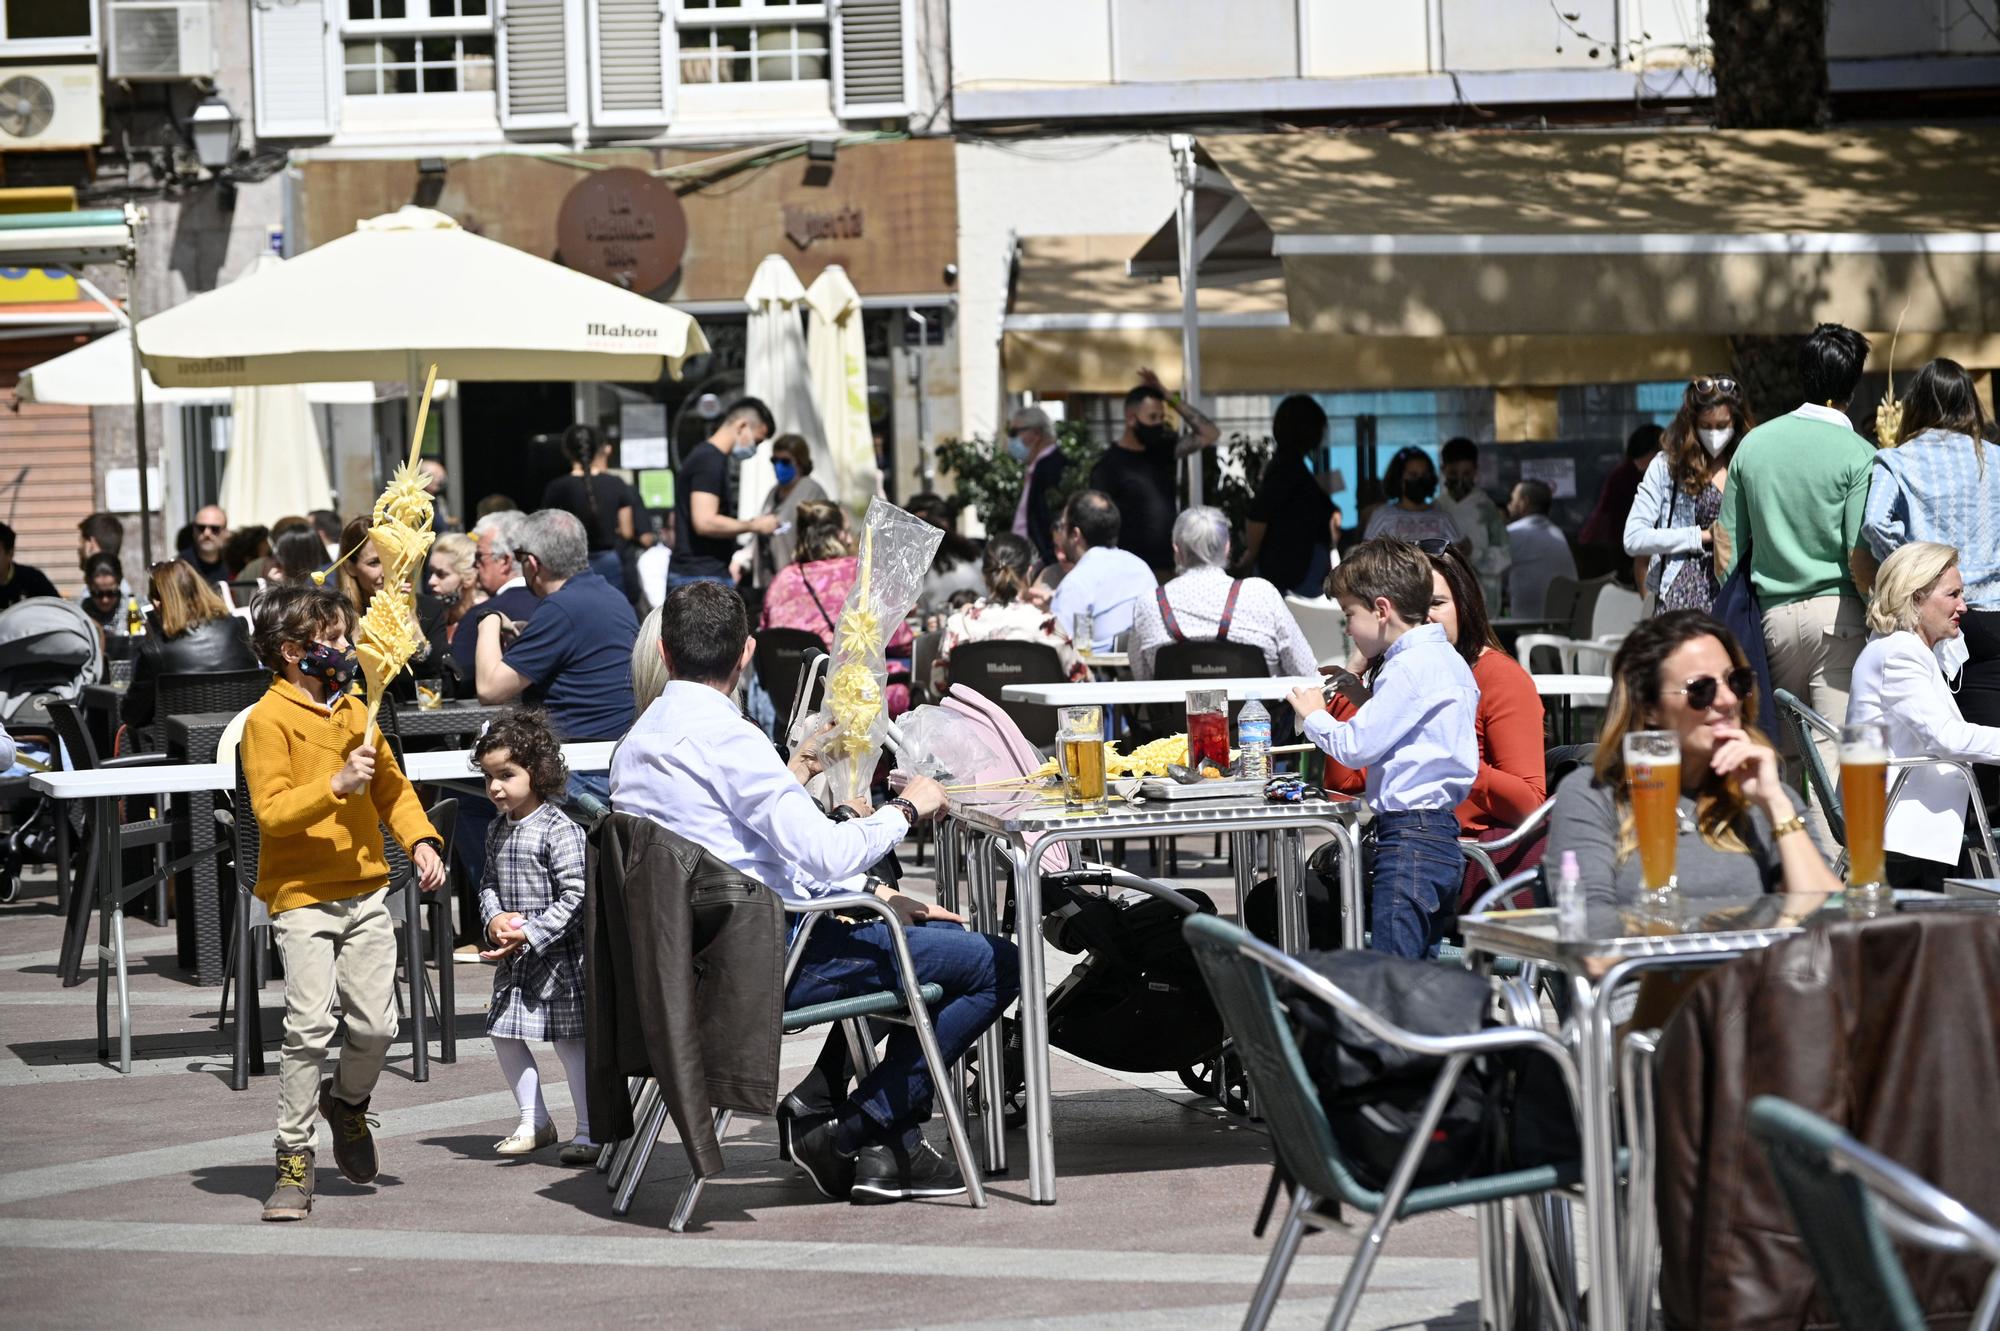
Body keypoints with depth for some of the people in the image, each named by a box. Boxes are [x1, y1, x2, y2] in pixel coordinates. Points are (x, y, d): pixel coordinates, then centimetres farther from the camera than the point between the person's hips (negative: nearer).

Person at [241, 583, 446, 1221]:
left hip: (366, 890, 6)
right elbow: (270, 811, -16)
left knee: (375, 1022, 2)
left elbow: (390, 785, 19)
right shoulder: (269, 719, -9)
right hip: (303, 896, -6)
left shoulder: (354, 708, 11)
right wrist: (337, 786, -27)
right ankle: (294, 1159, -4)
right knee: (309, 1025, -12)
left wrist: (419, 839, 4)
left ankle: (348, 1100, 33)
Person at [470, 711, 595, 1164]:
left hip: (557, 954, -8)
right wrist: (494, 918, -6)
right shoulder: (498, 830, 9)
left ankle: (590, 1131, 4)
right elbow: (490, 882, 16)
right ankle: (534, 1121, 24)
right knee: (504, 1034, 10)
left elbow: (575, 896, -18)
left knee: (570, 1038, -3)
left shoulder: (558, 830, -15)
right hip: (514, 957, 8)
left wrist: (531, 934, -21)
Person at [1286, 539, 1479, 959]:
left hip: (1410, 839, -11)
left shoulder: (1411, 666, -13)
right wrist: (1365, 697, 17)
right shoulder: (1445, 659, 18)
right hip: (1441, 834, 11)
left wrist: (1314, 716, 2)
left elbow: (1356, 747, -14)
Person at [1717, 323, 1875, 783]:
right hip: (1835, 611, -5)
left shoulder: (1754, 444, 9)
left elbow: (1726, 554, 11)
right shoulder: (1858, 456, -7)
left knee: (1785, 752, 12)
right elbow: (1860, 562, -13)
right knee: (1837, 753, -7)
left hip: (1773, 614, 5)